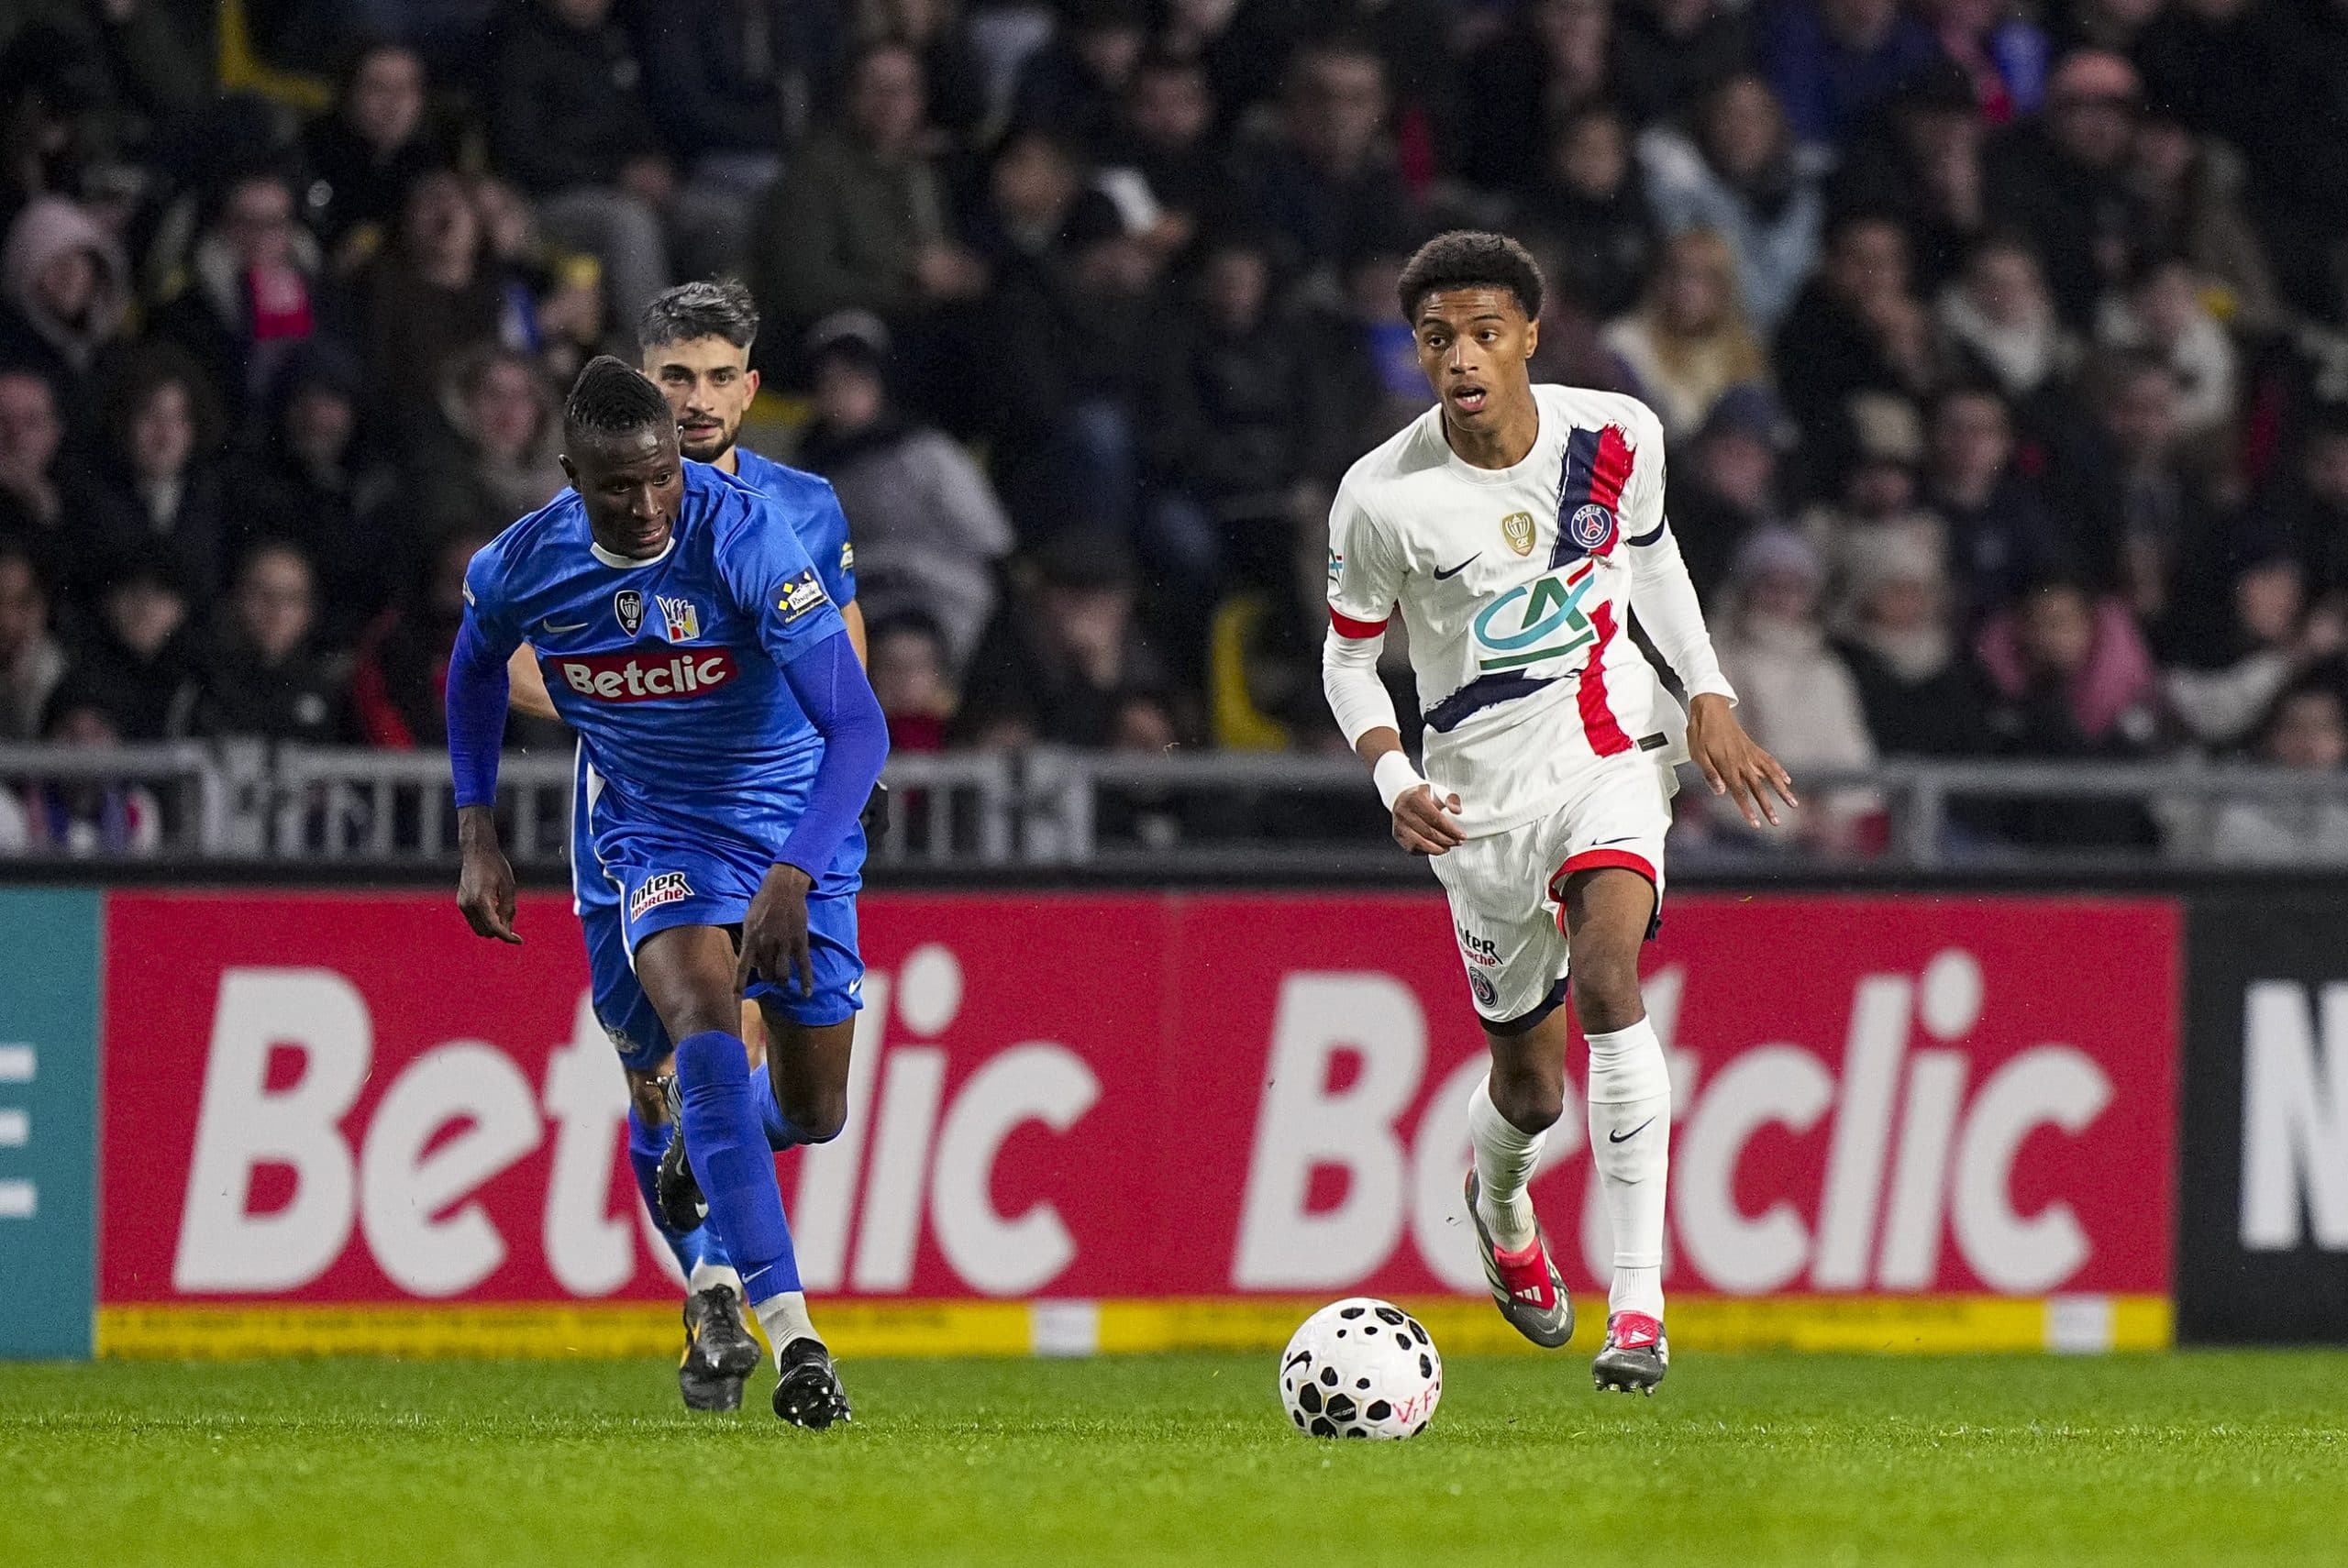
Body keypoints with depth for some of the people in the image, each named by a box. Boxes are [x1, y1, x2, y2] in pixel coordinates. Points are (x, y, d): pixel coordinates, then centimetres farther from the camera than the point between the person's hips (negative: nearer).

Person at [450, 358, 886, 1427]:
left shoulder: (745, 536, -27)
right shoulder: (522, 567, -15)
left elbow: (857, 725, -30)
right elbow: (475, 670, 11)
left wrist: (792, 880, -41)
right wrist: (476, 837, 4)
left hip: (792, 827, 0)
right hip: (655, 834, 0)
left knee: (812, 1113, 7)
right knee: (704, 1026, -28)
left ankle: (703, 1148, 47)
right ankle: (790, 1335, -35)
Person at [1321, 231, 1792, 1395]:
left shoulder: (1616, 438, -7)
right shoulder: (1383, 499, -13)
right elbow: (1347, 655, 1)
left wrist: (1710, 699, 8)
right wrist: (1395, 784, -15)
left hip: (1608, 757, 0)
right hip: (1481, 798, 0)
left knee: (1605, 976, -28)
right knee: (1530, 1089, 7)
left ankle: (1640, 1299, -30)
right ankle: (1497, 1194, 48)